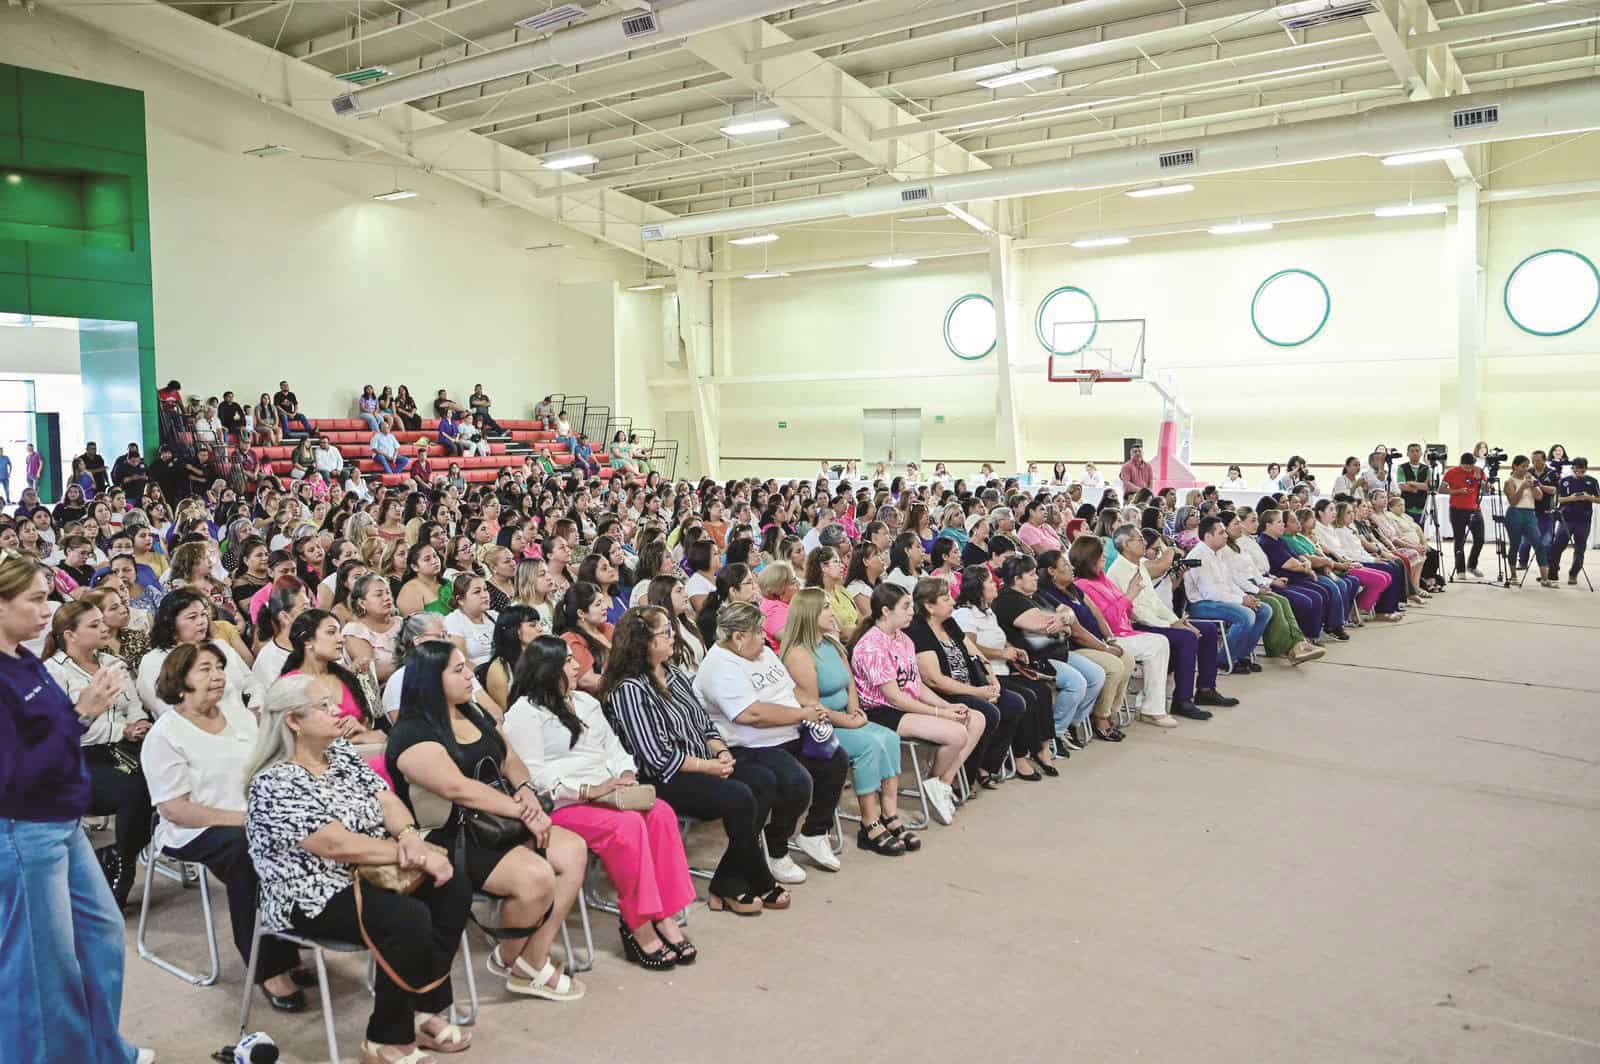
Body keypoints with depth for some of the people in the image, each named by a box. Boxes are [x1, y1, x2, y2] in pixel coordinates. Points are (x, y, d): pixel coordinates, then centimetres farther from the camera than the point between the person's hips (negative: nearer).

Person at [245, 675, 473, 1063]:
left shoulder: (341, 752, 7)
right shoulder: (273, 784, -19)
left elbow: (387, 800, 4)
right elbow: (338, 845, -25)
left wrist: (409, 835, -18)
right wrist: (412, 855, -21)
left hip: (367, 872, 9)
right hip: (314, 896, -8)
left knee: (453, 887, -8)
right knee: (409, 919, -29)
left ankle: (428, 1010, 1)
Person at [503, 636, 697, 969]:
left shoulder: (585, 701, 21)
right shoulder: (524, 713, -5)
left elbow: (614, 747, 20)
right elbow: (533, 774, -14)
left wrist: (626, 775, -3)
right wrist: (588, 791, -21)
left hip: (609, 795, 7)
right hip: (562, 805, -7)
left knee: (661, 813, -22)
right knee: (628, 825, -32)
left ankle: (665, 917, -21)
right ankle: (639, 926, -23)